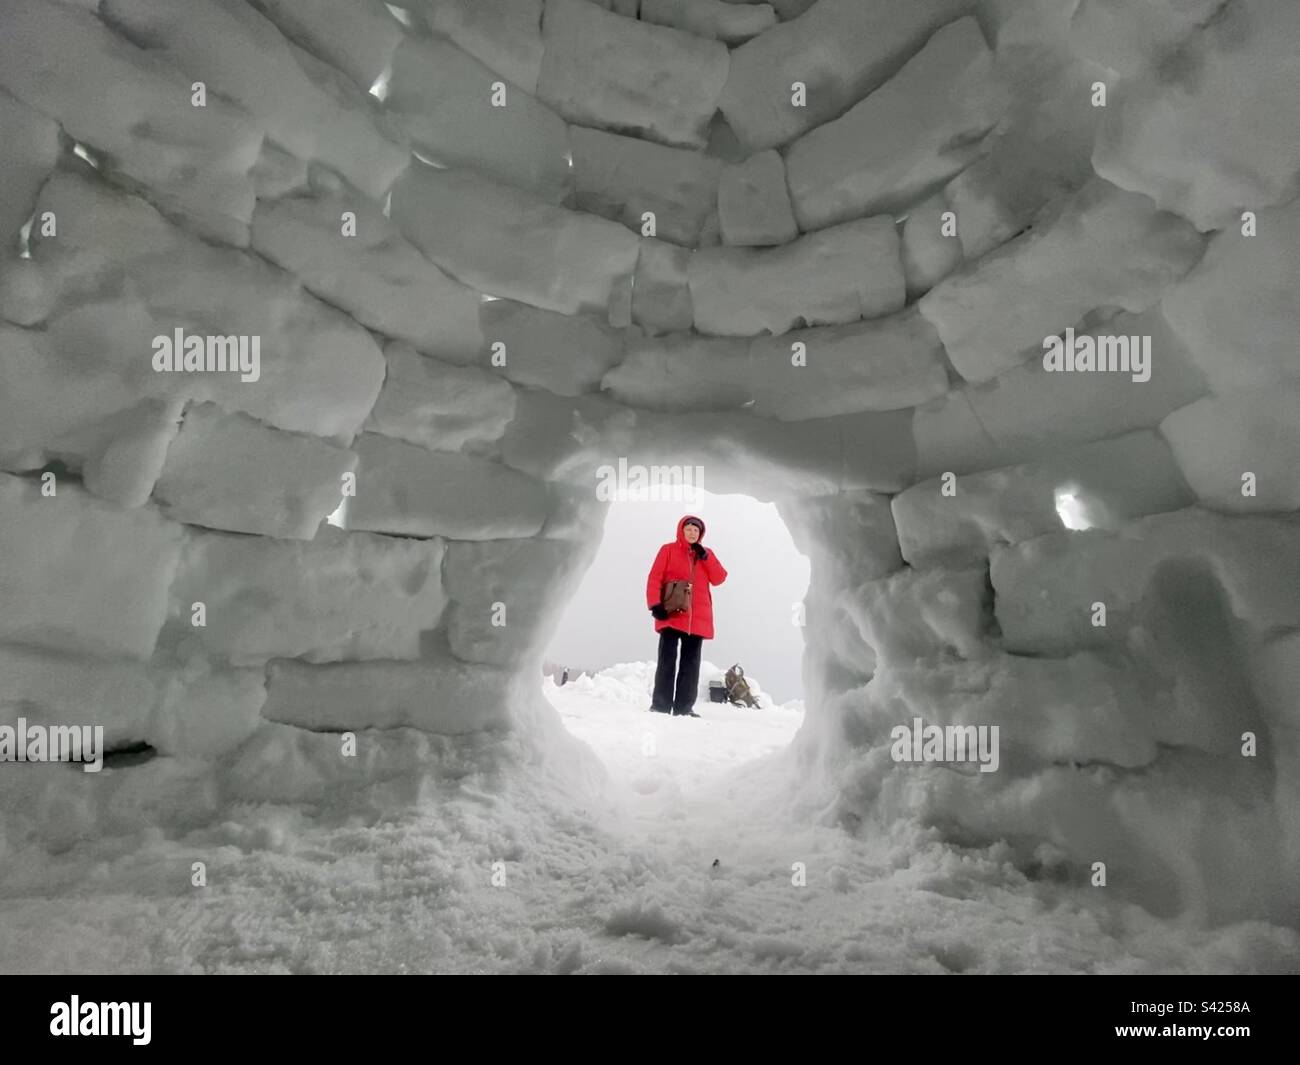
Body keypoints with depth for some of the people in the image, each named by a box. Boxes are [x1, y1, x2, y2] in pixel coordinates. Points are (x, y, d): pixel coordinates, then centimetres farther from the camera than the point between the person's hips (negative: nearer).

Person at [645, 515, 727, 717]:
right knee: (667, 660, -6)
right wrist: (655, 604, -15)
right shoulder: (668, 550, 4)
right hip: (672, 616, -4)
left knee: (691, 663, 4)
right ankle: (660, 705, -3)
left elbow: (719, 578, 3)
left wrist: (705, 557, -6)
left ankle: (684, 707, 7)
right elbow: (655, 578, -3)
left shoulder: (707, 554, 15)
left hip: (697, 618, 4)